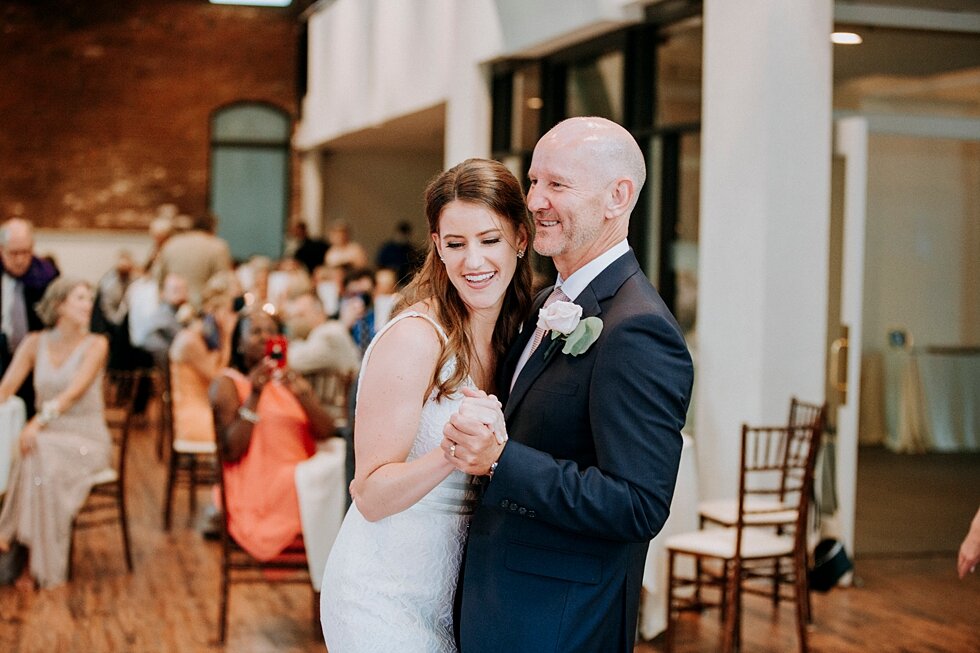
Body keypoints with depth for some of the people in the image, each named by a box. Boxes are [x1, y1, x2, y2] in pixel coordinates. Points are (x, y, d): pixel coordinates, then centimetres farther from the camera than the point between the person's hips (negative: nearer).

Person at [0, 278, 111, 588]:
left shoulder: (95, 345, -4)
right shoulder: (35, 344, 7)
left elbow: (74, 392, -17)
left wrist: (39, 423, -32)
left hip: (87, 441, -3)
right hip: (49, 438, 3)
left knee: (39, 456, -33)